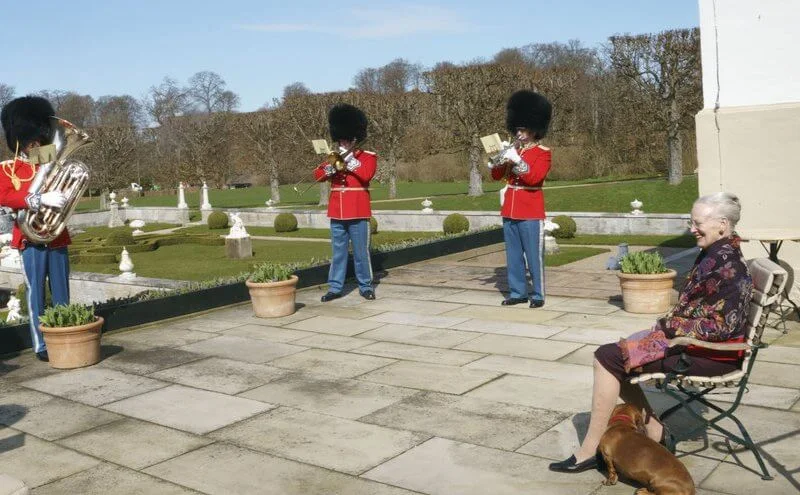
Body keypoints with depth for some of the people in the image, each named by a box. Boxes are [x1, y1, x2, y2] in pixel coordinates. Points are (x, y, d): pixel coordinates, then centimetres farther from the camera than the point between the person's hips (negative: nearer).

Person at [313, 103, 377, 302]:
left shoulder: (368, 157, 0)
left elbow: (366, 175, -18)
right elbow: (318, 175, 5)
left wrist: (349, 159, -19)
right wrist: (330, 168, -15)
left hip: (358, 212, -4)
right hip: (337, 212, 4)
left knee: (361, 251, 1)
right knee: (338, 251, 8)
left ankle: (366, 287, 12)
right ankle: (335, 287, 13)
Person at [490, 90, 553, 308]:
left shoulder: (543, 152, -3)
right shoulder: (513, 150, 13)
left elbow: (535, 178, -17)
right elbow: (497, 176, 10)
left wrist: (517, 160, -22)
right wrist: (497, 160, -9)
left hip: (531, 212, -6)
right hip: (509, 210, 6)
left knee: (534, 255, -1)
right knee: (513, 255, 10)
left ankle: (538, 295, 8)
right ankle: (517, 292, 19)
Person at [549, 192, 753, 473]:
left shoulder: (727, 266, -20)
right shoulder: (713, 254, 10)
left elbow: (722, 326, -23)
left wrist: (669, 328, -16)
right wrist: (667, 325, 1)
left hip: (713, 354, -10)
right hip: (695, 342, 10)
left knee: (608, 358, -14)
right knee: (611, 353, 7)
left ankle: (590, 451, -6)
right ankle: (655, 434, 8)